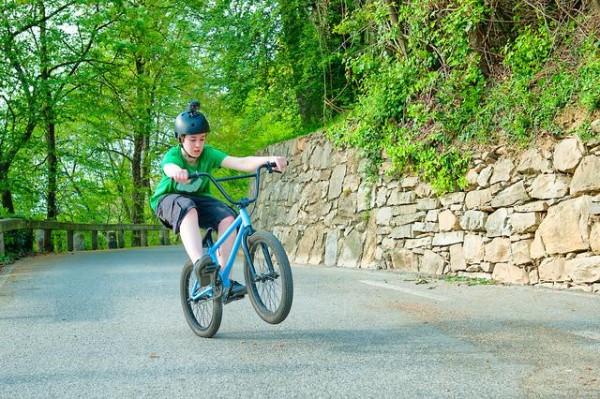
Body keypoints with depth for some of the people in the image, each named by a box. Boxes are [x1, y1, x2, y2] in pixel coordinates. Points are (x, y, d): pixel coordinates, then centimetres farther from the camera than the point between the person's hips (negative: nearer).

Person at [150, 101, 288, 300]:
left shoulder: (208, 154, -15)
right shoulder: (173, 155, -22)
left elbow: (241, 163, -29)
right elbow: (169, 167, -49)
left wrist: (269, 159, -46)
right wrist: (177, 172, -75)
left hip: (198, 198, 4)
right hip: (168, 199, -4)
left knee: (227, 216, -26)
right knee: (187, 207, -40)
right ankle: (199, 264, -57)